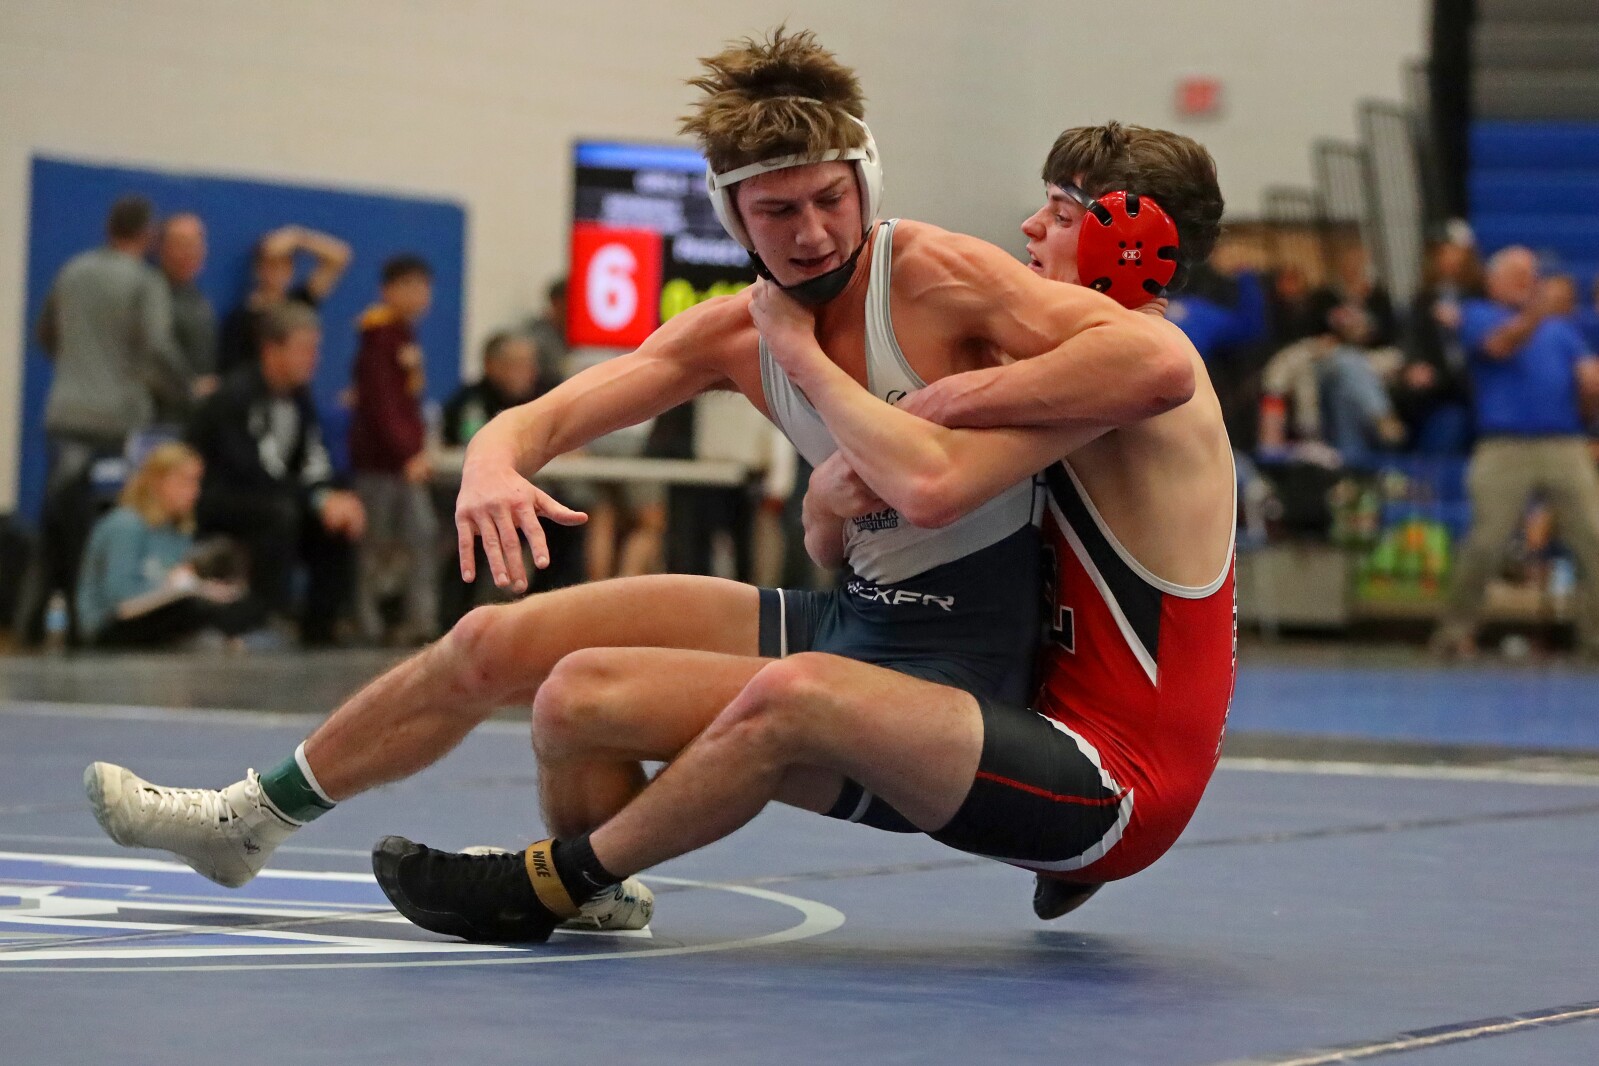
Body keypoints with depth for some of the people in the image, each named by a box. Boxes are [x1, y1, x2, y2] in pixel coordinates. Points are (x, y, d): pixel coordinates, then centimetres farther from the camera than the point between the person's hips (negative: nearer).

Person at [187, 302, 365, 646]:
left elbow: (314, 465, 3)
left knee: (341, 523, -7)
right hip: (211, 501, -8)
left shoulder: (299, 399, 6)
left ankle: (318, 631, -2)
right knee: (279, 513, -34)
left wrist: (334, 499, -20)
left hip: (262, 497, 8)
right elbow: (249, 470, -28)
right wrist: (319, 501, -30)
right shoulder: (236, 395, -20)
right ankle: (274, 623, -31)